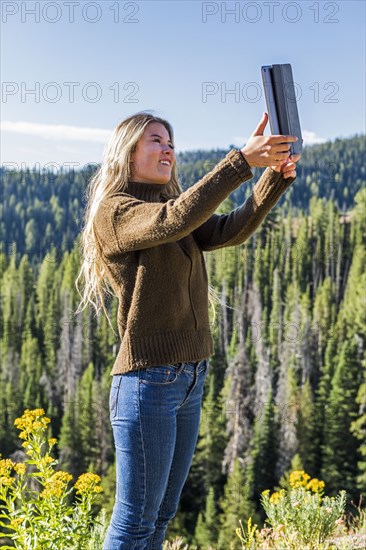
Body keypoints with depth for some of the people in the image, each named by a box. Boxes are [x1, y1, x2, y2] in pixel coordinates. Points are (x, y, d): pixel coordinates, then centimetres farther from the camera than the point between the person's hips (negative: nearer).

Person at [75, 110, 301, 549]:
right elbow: (175, 219, -27)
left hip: (190, 379, 8)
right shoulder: (115, 212, -7)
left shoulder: (170, 206, 16)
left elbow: (232, 229, 0)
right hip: (149, 380, -8)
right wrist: (241, 160, -30)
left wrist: (276, 177, -15)